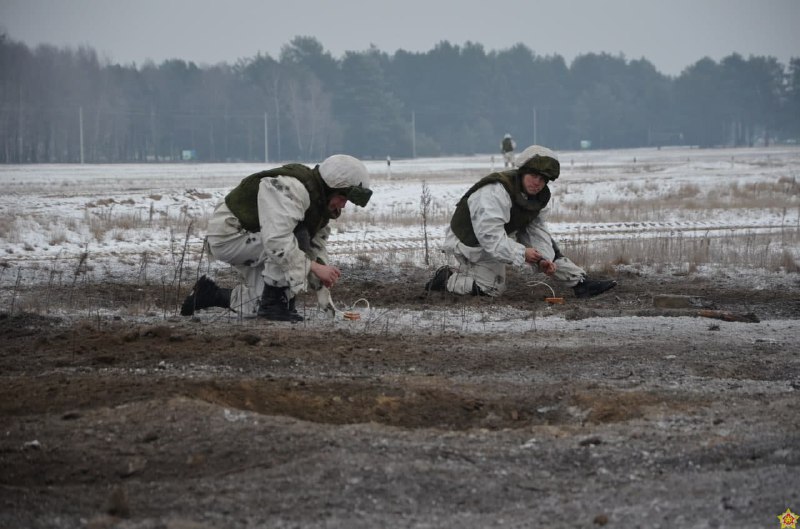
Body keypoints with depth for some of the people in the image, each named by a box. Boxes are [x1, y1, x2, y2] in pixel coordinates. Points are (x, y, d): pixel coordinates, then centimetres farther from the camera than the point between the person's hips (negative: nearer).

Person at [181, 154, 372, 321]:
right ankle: (273, 304, -19)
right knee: (297, 237, -28)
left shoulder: (321, 203, 3)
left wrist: (324, 292, -4)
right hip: (228, 236, -10)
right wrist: (315, 267, -38)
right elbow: (276, 241, -40)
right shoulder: (291, 189, -30)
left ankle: (210, 294, 24)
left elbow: (316, 247, 8)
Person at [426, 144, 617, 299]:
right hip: (472, 242, -9)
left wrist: (543, 258, -16)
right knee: (493, 289, -16)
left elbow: (537, 228, 1)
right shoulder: (495, 193, -33)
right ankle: (447, 278, 2)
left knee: (547, 247, 2)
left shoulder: (538, 196, -2)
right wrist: (521, 253, -35)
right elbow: (489, 235, -37)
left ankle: (581, 283, 4)